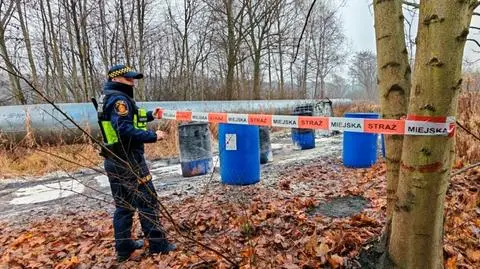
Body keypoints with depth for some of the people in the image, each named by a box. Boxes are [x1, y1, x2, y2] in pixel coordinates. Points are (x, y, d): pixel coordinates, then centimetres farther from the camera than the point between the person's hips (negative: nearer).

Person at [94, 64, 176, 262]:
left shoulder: (109, 98, 16)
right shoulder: (118, 99, -16)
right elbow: (125, 130, -27)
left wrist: (148, 116, 21)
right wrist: (153, 136, -20)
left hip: (114, 161, 10)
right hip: (128, 161, -10)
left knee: (123, 204, 15)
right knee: (147, 201, 0)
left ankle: (124, 247, 24)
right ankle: (157, 244, 10)